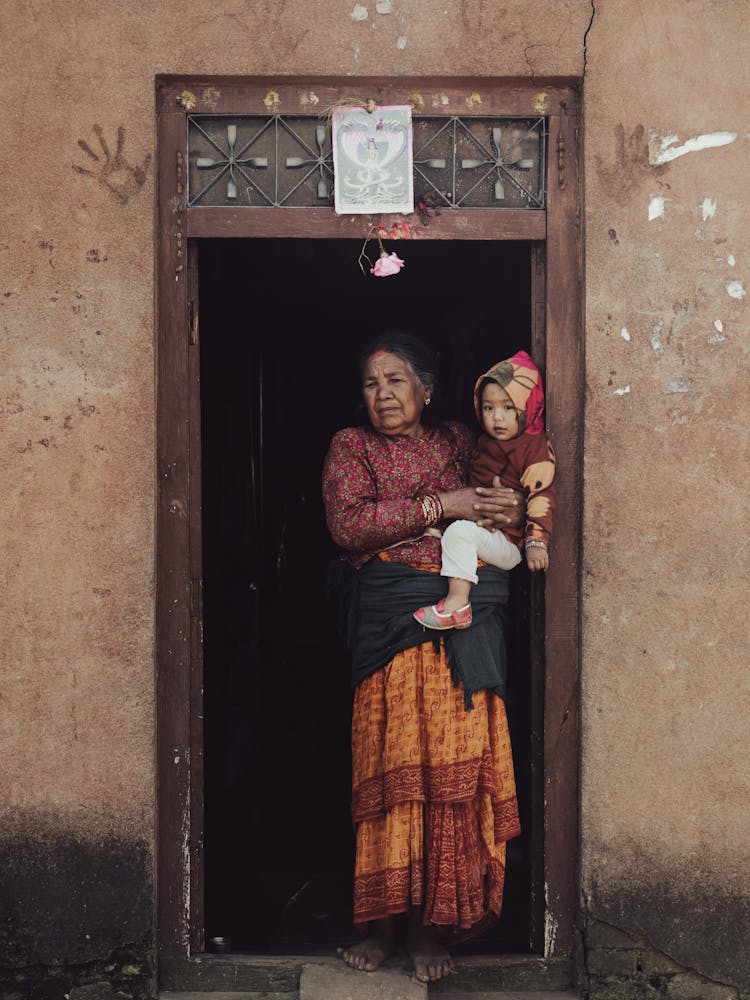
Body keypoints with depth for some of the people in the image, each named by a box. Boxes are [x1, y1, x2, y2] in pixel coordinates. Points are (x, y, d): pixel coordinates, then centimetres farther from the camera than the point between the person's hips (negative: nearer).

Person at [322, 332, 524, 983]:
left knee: (456, 763, -6)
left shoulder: (459, 442, 20)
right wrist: (439, 507, -8)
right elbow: (348, 522, -4)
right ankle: (387, 917, 3)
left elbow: (515, 501, 25)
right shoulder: (350, 446, 12)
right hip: (390, 615, -2)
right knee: (390, 763, -7)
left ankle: (434, 923, 2)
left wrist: (508, 512, 0)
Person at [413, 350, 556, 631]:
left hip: (508, 543, -10)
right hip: (479, 526, 10)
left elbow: (541, 497, -20)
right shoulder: (485, 442, 15)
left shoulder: (535, 447, -11)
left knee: (460, 531, -30)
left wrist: (537, 541, -29)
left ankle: (456, 605, -33)